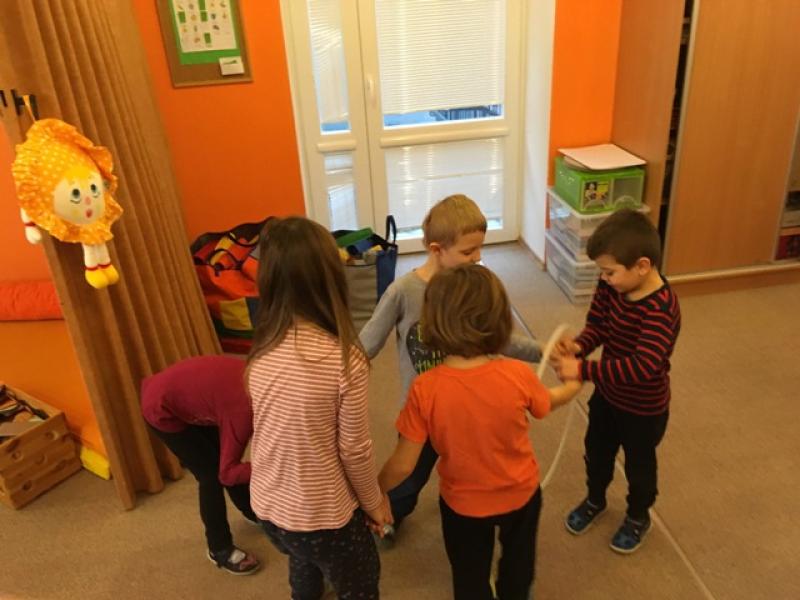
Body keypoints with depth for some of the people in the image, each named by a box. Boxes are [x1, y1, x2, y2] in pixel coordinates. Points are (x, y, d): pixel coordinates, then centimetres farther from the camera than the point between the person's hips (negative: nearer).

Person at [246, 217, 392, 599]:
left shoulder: (260, 352, -11)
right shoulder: (344, 359, -27)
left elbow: (273, 432, -1)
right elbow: (355, 450, -17)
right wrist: (374, 502, 0)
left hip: (268, 506, 5)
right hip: (323, 515, -5)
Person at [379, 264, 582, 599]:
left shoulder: (425, 389, -30)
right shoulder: (517, 375, -26)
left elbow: (402, 465, -22)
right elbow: (546, 403, -2)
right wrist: (572, 385, 21)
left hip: (463, 504, -1)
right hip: (520, 493, 2)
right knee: (518, 562, 34)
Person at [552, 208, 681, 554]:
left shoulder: (661, 309, -36)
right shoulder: (612, 286, -14)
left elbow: (643, 367, -43)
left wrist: (583, 370, -45)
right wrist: (579, 345, -25)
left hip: (644, 408, -6)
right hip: (606, 395, 6)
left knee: (639, 465, 21)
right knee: (596, 453, 27)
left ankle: (638, 517, 49)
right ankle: (594, 500, 55)